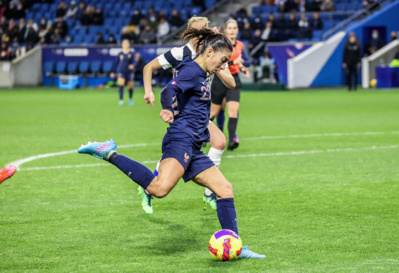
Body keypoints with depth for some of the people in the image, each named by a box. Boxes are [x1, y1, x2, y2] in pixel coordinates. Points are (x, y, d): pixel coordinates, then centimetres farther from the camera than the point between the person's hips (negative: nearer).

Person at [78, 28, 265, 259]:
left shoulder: (201, 75, 21)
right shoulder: (192, 70, -7)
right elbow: (170, 90, -26)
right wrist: (169, 110, -42)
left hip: (193, 149, 10)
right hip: (181, 140, -10)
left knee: (225, 189, 9)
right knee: (160, 188, -32)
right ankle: (109, 154, -19)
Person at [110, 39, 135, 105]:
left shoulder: (131, 54, 0)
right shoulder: (120, 54, 4)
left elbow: (133, 62, -7)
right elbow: (116, 63, 11)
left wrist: (132, 65, -31)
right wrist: (113, 71, 10)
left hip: (129, 71, 0)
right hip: (121, 71, 0)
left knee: (130, 86, 7)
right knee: (121, 84, -21)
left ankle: (130, 99, 33)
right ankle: (121, 100, -17)